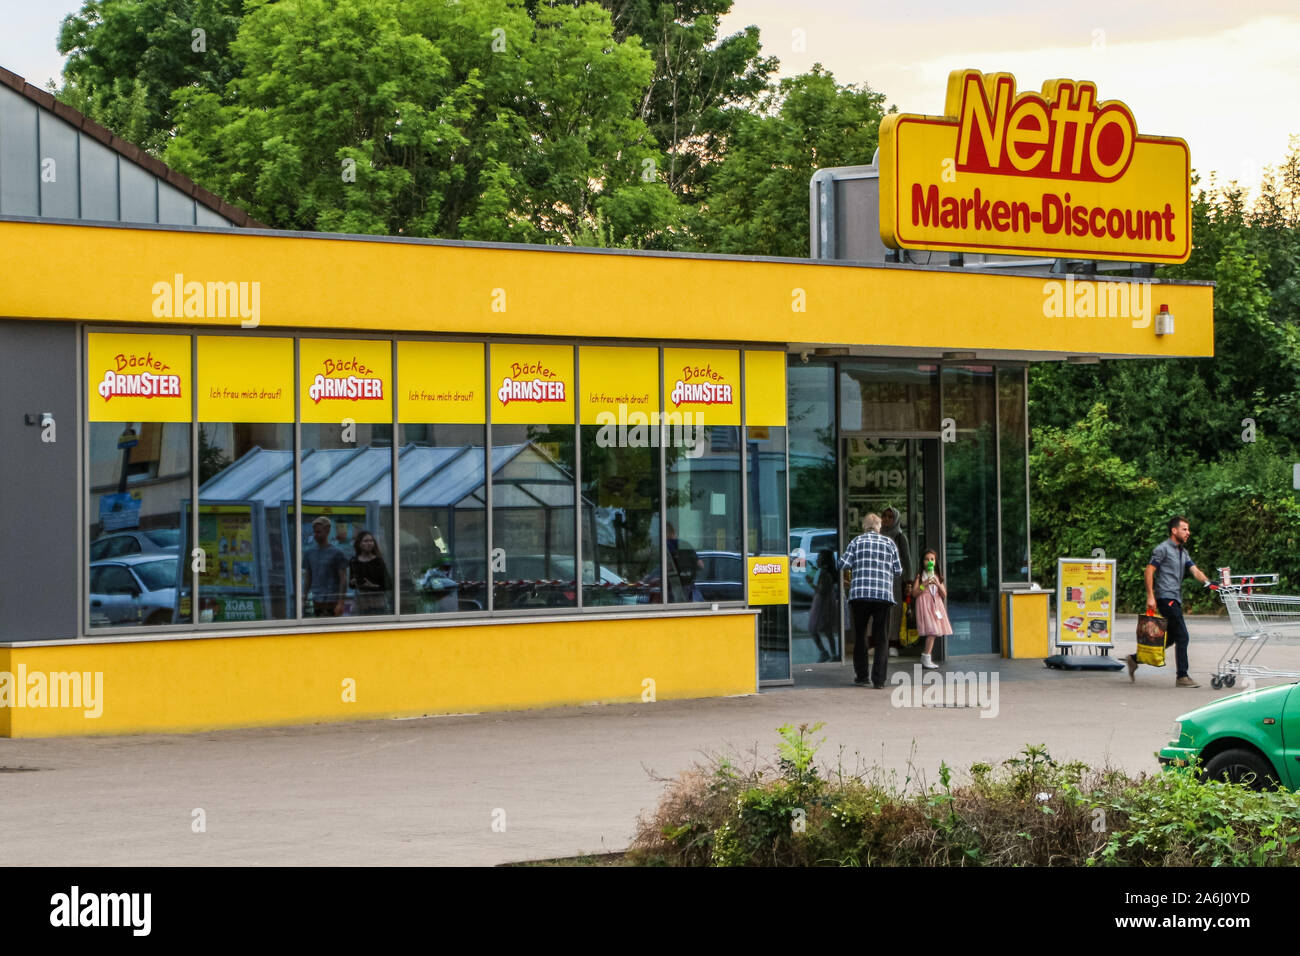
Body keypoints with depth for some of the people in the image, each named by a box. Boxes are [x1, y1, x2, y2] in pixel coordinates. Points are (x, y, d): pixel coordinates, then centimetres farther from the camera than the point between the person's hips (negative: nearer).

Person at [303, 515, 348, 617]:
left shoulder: (336, 553, -5)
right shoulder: (309, 553, 11)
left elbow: (343, 580, -6)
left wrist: (340, 603, -13)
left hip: (331, 603, -5)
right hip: (316, 603, 5)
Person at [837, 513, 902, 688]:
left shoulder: (857, 541, 6)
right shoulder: (889, 543, 10)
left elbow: (843, 564, -2)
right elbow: (898, 571, 9)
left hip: (859, 594, 0)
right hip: (884, 594, 1)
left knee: (860, 636, 11)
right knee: (881, 638, 3)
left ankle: (861, 676, 12)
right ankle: (879, 679, -4)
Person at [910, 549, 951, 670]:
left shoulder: (938, 577, 15)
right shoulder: (920, 576, 1)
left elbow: (944, 594, 9)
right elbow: (914, 593, -4)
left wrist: (938, 584, -8)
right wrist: (924, 584, -16)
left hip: (936, 604, 5)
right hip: (925, 604, -5)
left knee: (934, 632, 0)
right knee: (932, 631, -17)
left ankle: (926, 660, 5)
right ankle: (926, 659, -17)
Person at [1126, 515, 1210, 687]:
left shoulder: (1183, 552, 20)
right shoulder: (1163, 549, -7)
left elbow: (1195, 570, 10)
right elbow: (1149, 571, -11)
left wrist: (1207, 582, -11)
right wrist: (1150, 597, -18)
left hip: (1175, 599, 9)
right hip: (1166, 597, -9)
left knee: (1169, 638, 12)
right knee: (1182, 637, -11)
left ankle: (1135, 659, 23)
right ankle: (1182, 676, -8)